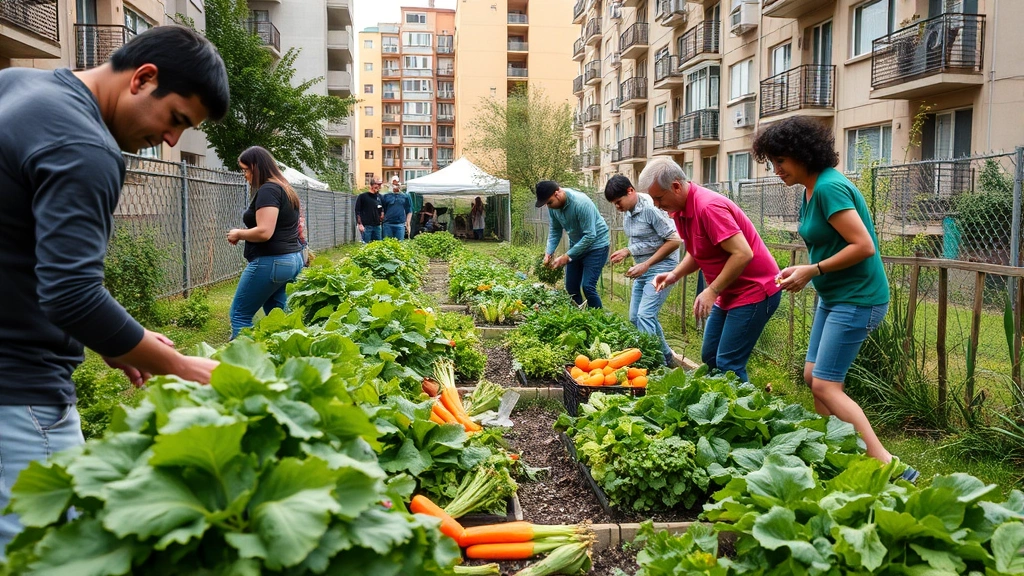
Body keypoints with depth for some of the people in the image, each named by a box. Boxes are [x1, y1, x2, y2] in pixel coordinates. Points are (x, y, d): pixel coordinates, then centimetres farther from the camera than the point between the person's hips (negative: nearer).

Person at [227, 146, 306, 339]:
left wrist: (238, 234, -6)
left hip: (271, 262, -10)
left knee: (239, 314, -1)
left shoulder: (267, 190, -14)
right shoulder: (285, 189, 16)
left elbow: (264, 232, -23)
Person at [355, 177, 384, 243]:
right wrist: (360, 224, -11)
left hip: (377, 225, 5)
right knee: (366, 244, -6)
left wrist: (382, 214, 4)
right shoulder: (362, 196, -2)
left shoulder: (379, 197, 12)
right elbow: (357, 211, -4)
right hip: (366, 226, -5)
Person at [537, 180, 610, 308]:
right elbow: (555, 231, 1)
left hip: (596, 244, -7)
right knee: (571, 288, 7)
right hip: (576, 245, 7)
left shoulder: (581, 203, -31)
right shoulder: (553, 206, -10)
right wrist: (549, 252, -14)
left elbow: (590, 236, -30)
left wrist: (567, 257, -29)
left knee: (588, 287, -15)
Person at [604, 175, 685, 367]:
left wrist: (646, 265, -19)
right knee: (635, 317, 12)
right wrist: (627, 251, 1)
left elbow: (674, 241, -19)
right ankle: (667, 357, 26)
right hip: (643, 268, 10)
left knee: (645, 316, -17)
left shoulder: (651, 209, -20)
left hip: (661, 267, -10)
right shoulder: (627, 211, 6)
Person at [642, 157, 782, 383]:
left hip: (755, 290, -10)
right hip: (728, 294, 10)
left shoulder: (708, 207, -24)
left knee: (728, 365, -10)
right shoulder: (679, 210, 5)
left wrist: (712, 291, -22)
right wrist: (675, 274, -2)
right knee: (709, 357, 13)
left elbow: (743, 254, -27)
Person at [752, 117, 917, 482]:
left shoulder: (829, 187, -20)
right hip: (834, 296, 10)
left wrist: (812, 270, -18)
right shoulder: (811, 189, 10)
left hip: (857, 299, -10)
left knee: (825, 385, -10)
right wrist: (803, 270, 3)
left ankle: (889, 467, -7)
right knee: (812, 376, 12)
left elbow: (864, 246, -24)